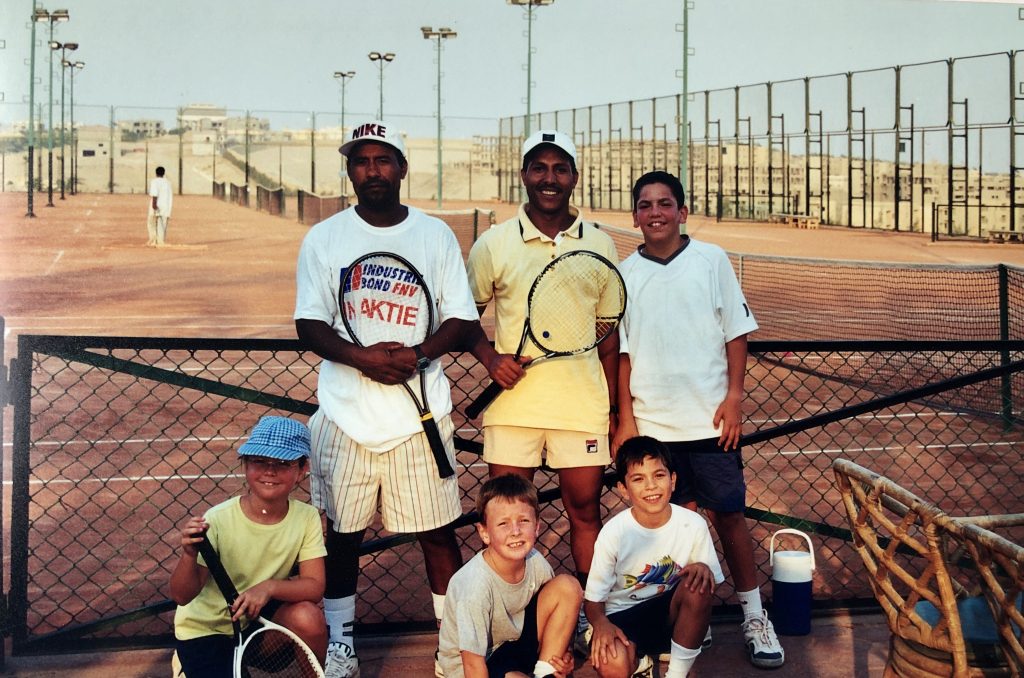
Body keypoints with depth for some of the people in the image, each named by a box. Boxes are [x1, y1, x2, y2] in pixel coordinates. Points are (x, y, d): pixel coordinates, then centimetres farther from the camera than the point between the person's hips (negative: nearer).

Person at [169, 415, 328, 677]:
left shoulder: (306, 518, -14)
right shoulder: (218, 520, -22)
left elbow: (314, 586, -18)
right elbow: (182, 597, -20)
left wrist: (269, 587, -36)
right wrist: (189, 555, -41)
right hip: (204, 628, -2)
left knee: (308, 617, -25)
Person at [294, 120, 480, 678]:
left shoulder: (436, 234, 4)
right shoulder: (324, 239, 4)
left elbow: (462, 319, 3)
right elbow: (309, 325, 1)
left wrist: (418, 355, -16)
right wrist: (362, 357, -18)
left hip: (421, 411, 0)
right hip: (346, 412, 1)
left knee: (437, 530, 4)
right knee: (342, 531, 9)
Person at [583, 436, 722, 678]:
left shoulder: (693, 524, -11)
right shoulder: (614, 533, -15)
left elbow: (712, 583, -1)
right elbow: (593, 599, -8)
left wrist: (703, 568, -25)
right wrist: (600, 623, -31)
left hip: (670, 612, 2)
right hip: (622, 616, -2)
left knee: (697, 586, -30)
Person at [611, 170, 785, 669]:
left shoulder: (711, 260, 2)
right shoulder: (625, 274, 5)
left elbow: (736, 331, 3)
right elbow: (621, 350, 6)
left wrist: (734, 396, -5)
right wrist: (625, 417, 1)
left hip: (709, 417, -1)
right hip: (652, 422, 1)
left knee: (728, 515, 4)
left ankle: (753, 615, 17)